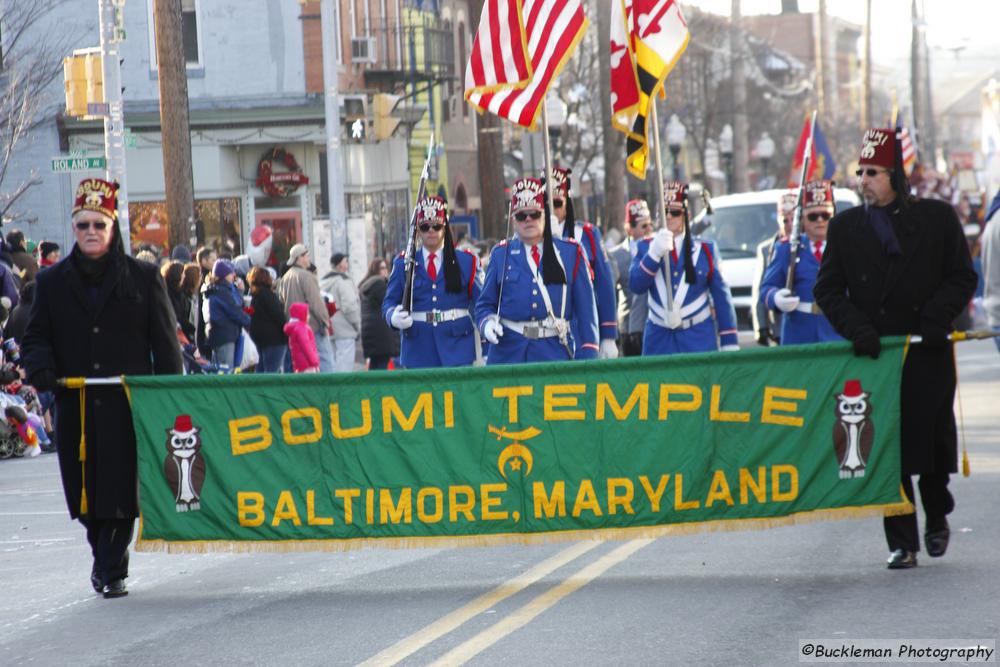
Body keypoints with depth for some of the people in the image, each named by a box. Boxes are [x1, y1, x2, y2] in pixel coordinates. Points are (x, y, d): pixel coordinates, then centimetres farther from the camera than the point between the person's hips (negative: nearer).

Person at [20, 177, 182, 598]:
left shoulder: (143, 279, 5)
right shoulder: (53, 282, 11)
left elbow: (165, 343, 4)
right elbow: (36, 337, 11)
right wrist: (40, 366, -11)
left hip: (127, 404, -2)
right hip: (75, 406, 2)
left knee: (120, 486, -5)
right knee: (84, 490, 6)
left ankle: (112, 569, 4)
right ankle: (104, 555, 29)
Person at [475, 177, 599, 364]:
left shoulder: (571, 254, 6)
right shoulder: (501, 255, 10)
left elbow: (586, 312, 4)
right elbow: (485, 305, 14)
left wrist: (587, 356, -4)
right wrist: (488, 323, -9)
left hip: (555, 355, -1)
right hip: (509, 354, 1)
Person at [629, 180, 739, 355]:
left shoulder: (705, 249, 5)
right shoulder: (646, 247, 7)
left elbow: (722, 297, 4)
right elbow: (636, 286, -7)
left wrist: (729, 343, 0)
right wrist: (655, 253, -21)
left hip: (698, 338, -1)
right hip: (659, 339, 1)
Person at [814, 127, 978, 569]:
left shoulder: (937, 218, 4)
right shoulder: (845, 227, 8)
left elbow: (962, 277, 5)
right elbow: (828, 289, 6)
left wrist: (937, 317, -11)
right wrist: (855, 326, -10)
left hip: (927, 353, -1)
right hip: (874, 352, 1)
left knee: (934, 441, 5)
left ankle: (937, 519, 31)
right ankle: (902, 542, 2)